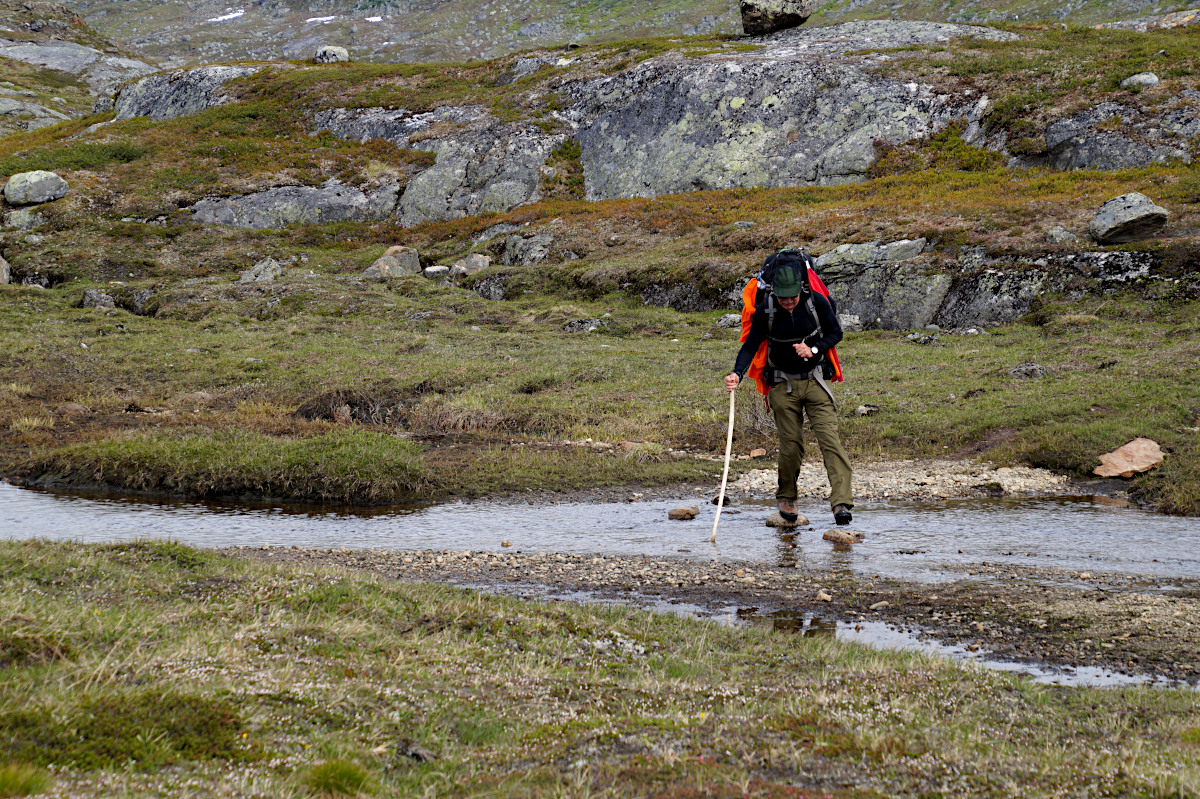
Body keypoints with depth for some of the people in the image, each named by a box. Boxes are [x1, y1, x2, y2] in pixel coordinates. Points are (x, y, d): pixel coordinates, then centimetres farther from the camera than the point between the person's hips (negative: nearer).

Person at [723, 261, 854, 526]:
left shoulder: (817, 302, -11)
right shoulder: (765, 311, -12)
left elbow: (835, 333, 1)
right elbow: (750, 345, -10)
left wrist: (814, 350, -17)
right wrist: (737, 374, -27)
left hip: (814, 381, 0)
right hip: (783, 384, 0)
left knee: (830, 438, -14)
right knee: (790, 446, -2)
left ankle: (841, 502, -21)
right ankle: (786, 497, 24)